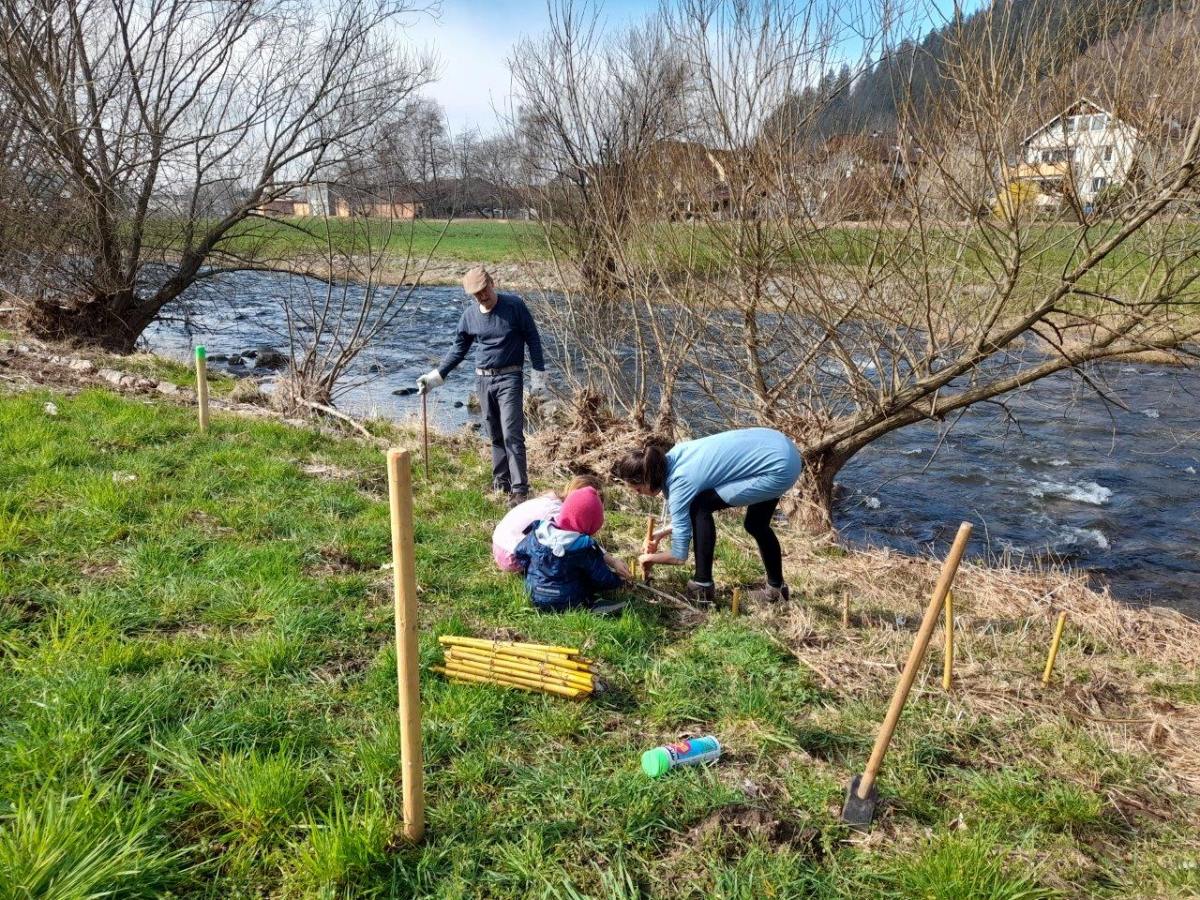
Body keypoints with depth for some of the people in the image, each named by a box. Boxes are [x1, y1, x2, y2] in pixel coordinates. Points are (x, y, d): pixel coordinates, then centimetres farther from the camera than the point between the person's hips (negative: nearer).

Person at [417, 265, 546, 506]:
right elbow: (458, 350, 13)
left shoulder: (515, 306, -7)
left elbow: (533, 340, -2)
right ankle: (500, 482, 20)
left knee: (512, 435, -11)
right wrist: (435, 376, 8)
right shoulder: (469, 315, 4)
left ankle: (519, 489, -10)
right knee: (495, 436, 10)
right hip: (483, 380, 4)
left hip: (509, 379, -4)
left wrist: (538, 375, -5)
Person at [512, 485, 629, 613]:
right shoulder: (585, 547, -19)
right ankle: (589, 607, -2)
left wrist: (531, 570, 23)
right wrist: (618, 579, 12)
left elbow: (520, 552, 7)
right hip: (567, 604, -5)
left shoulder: (539, 531, -8)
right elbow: (603, 579, -8)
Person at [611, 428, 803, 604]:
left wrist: (650, 558, 8)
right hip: (779, 445, 9)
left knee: (701, 507, -7)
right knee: (755, 524, 25)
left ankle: (703, 586, 2)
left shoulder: (680, 484, -18)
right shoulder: (672, 457, 3)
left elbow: (679, 557, -9)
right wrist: (661, 533, 18)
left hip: (779, 468, -9)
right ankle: (777, 588, 42)